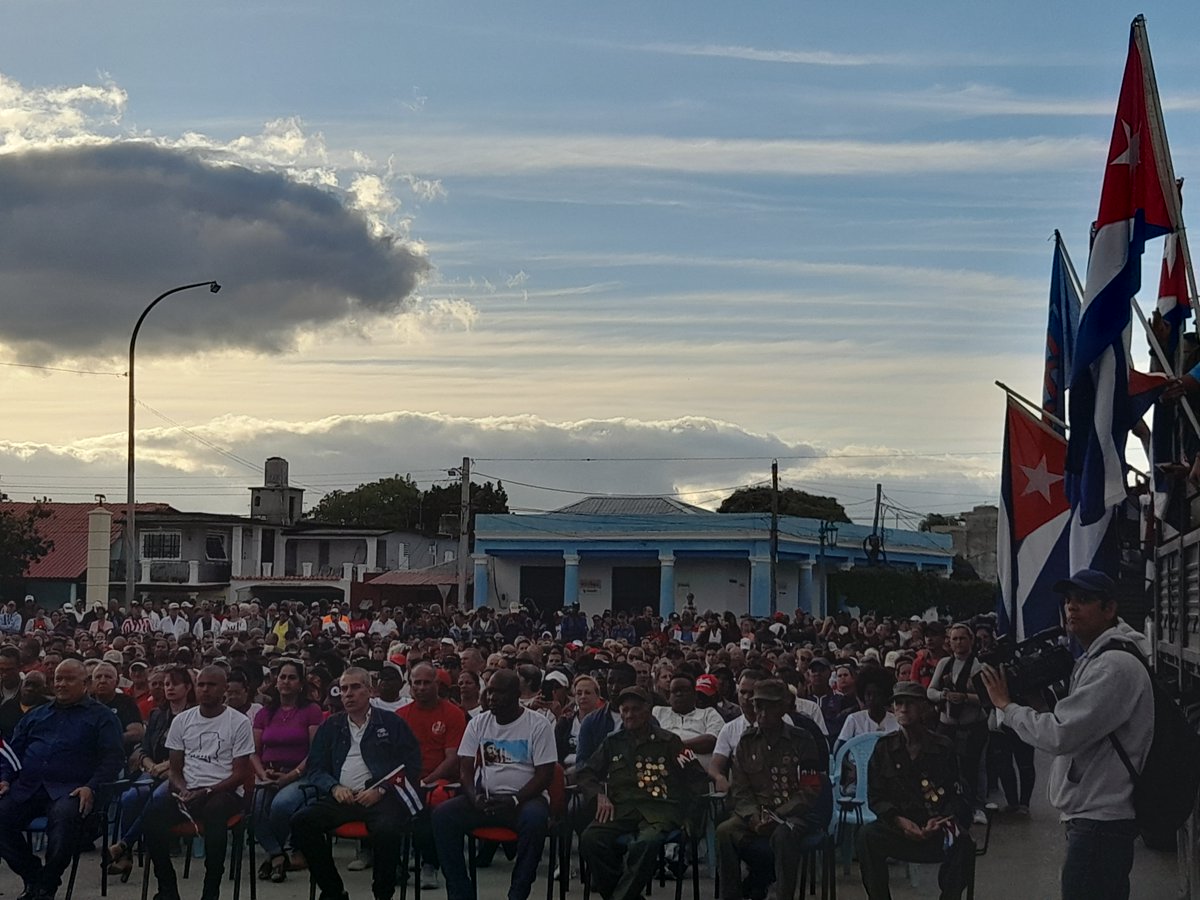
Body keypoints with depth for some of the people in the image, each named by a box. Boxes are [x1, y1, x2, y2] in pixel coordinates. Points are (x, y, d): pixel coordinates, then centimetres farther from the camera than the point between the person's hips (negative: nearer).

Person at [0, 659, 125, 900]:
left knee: (64, 816, -38)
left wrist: (92, 787, -13)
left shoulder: (101, 716, 12)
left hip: (69, 790, -4)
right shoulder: (36, 715, 28)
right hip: (27, 788, 5)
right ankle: (33, 878, -3)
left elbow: (113, 757, 2)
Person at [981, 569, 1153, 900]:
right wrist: (1035, 701, 4)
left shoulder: (1116, 665, -17)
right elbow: (1076, 727, 19)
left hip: (1100, 824, -11)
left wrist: (1006, 706, -8)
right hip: (1094, 817, 11)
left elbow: (1060, 736, -22)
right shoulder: (1096, 660, 17)